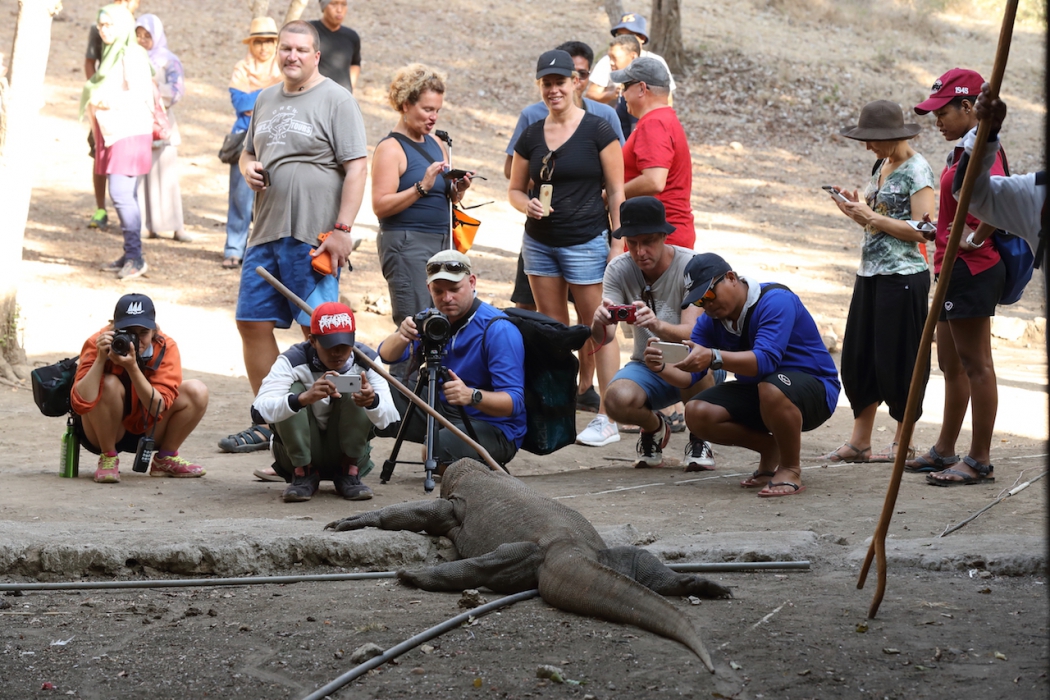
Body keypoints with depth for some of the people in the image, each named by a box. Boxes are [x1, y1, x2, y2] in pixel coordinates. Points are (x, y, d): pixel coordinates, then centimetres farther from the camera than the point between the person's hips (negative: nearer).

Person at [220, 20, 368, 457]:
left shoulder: (336, 101, -4)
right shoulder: (266, 100, 17)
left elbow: (356, 168, -10)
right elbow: (247, 152, 30)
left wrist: (342, 229, -17)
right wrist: (248, 168, 5)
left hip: (313, 237, -7)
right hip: (266, 234, 7)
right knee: (253, 323, 6)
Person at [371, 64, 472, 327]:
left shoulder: (435, 144, 15)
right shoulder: (391, 148, -8)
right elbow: (380, 205, -17)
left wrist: (458, 190, 2)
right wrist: (422, 186, -24)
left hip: (441, 241, 8)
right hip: (406, 244, -8)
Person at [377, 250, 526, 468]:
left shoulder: (498, 330, -19)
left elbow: (514, 402, -25)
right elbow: (387, 357, -4)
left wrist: (472, 396, -45)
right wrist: (401, 337, -28)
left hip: (493, 426, -7)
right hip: (442, 412, 7)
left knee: (438, 446, -37)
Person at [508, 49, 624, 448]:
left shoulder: (598, 132, -5)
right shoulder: (531, 137, 7)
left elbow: (617, 192, -3)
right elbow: (515, 189, 16)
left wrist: (618, 243, -8)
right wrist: (527, 205, -7)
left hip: (586, 241, -5)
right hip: (539, 242, 5)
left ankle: (608, 417, -1)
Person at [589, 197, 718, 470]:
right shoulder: (619, 270, -8)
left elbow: (691, 333, -29)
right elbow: (604, 337, -17)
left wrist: (656, 325, -51)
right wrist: (599, 323, -43)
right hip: (647, 366, 2)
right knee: (617, 400, -31)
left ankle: (699, 437, -8)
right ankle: (654, 427, 7)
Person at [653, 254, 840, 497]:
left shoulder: (775, 301, -23)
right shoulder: (710, 321, 0)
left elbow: (766, 360, -38)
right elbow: (688, 376, -8)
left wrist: (713, 357, -51)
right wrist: (662, 367, -31)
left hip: (814, 389, -7)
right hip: (755, 390, 7)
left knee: (771, 389, -41)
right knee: (696, 413, -14)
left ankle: (791, 467, -16)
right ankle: (770, 450, 7)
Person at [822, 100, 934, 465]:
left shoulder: (917, 170, -11)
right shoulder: (882, 167, 15)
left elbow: (921, 230, -17)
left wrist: (871, 217, -16)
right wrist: (856, 207, 3)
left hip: (902, 277, -9)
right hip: (870, 274, 9)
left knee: (897, 360, -2)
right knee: (859, 358, 8)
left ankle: (903, 442, 8)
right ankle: (859, 441, 14)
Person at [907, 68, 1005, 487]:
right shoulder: (965, 150, 16)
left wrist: (976, 238, -23)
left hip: (972, 268, -11)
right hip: (957, 269, 11)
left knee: (975, 365, -5)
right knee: (952, 364, 18)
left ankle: (980, 461, 0)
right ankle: (944, 451, 28)